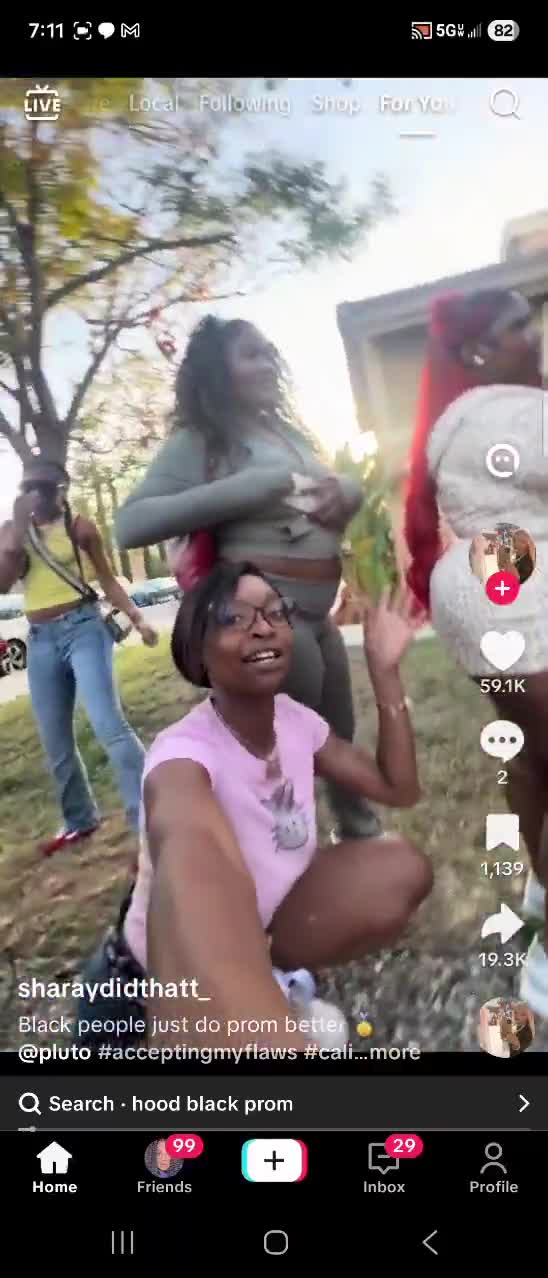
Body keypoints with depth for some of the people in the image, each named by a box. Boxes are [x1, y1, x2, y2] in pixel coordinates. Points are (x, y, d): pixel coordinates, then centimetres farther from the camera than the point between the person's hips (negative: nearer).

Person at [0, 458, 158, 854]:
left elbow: (108, 580, 3)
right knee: (56, 743, 12)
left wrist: (137, 618, -10)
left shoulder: (80, 526, 1)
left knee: (109, 725, -19)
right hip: (40, 640, 5)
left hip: (83, 628, -5)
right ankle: (80, 821, 30)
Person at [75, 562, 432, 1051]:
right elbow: (190, 846, -51)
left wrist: (385, 671, -13)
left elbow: (399, 789, -3)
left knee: (402, 868, -17)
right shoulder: (183, 751, -29)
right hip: (178, 963, -5)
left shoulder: (296, 719, -7)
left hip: (265, 925, 5)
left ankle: (267, 979, -2)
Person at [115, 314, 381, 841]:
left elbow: (349, 489, 26)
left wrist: (345, 492, 0)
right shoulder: (200, 441, -7)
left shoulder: (288, 431, 14)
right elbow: (130, 524, -18)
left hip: (318, 613, 8)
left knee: (339, 737, 23)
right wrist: (240, 489, -24)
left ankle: (360, 830, 46)